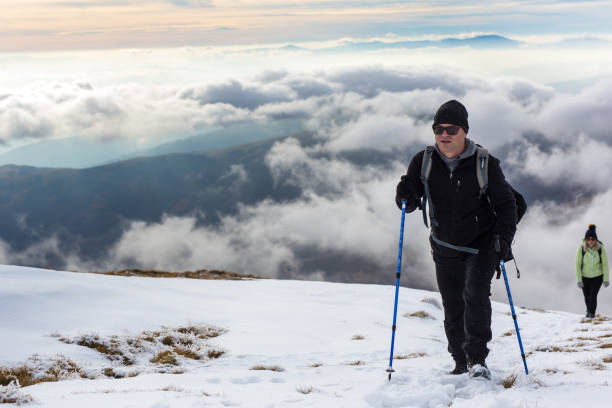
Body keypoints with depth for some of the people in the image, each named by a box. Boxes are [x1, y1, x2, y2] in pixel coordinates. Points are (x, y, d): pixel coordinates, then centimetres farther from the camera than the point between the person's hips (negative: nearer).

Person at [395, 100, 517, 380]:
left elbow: (505, 204, -4)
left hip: (482, 244, -3)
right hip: (445, 247, 3)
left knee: (475, 294, -22)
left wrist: (504, 237, -18)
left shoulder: (485, 163, -12)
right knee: (453, 308, 7)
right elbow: (410, 204, -1)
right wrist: (406, 196, -25)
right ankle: (461, 364, 23)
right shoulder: (423, 161, -6)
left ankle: (477, 359, -14)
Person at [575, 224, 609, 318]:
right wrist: (579, 280, -17)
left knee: (593, 296, -14)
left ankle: (591, 313, 7)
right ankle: (589, 311, 42)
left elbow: (605, 264, -10)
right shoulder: (581, 248, -22)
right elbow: (577, 264, -16)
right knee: (587, 297, 11)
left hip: (597, 276, -1)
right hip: (585, 276, 1)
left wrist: (606, 279, -9)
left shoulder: (600, 248, -20)